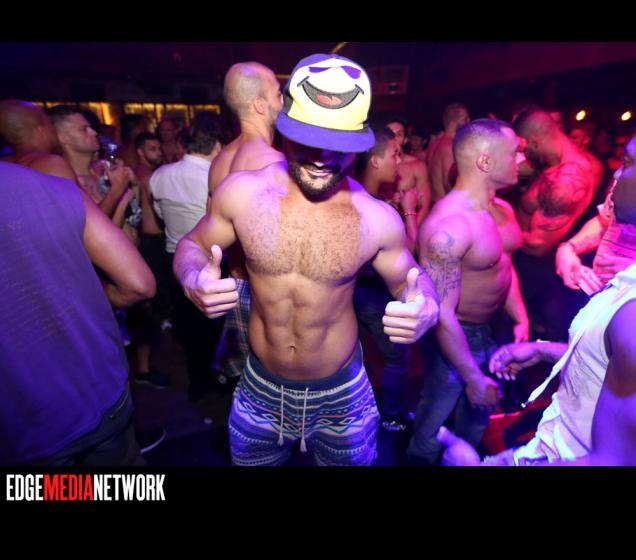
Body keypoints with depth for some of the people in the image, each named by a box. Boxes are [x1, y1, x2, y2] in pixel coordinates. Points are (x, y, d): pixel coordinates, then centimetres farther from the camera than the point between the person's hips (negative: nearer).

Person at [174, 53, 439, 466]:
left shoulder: (378, 219, -18)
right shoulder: (241, 192, -16)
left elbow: (411, 280, -2)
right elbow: (192, 246, 0)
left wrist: (425, 309, -25)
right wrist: (194, 280, -24)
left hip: (342, 395, -1)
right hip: (260, 390, 2)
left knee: (350, 461, 26)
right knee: (247, 463, 29)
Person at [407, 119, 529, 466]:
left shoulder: (503, 210, 0)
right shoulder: (448, 227, -30)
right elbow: (442, 316, -29)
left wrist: (520, 317, 7)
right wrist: (474, 379, -20)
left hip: (490, 330, 9)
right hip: (454, 337, -9)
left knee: (480, 410, 30)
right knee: (435, 422, 15)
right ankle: (420, 458, 46)